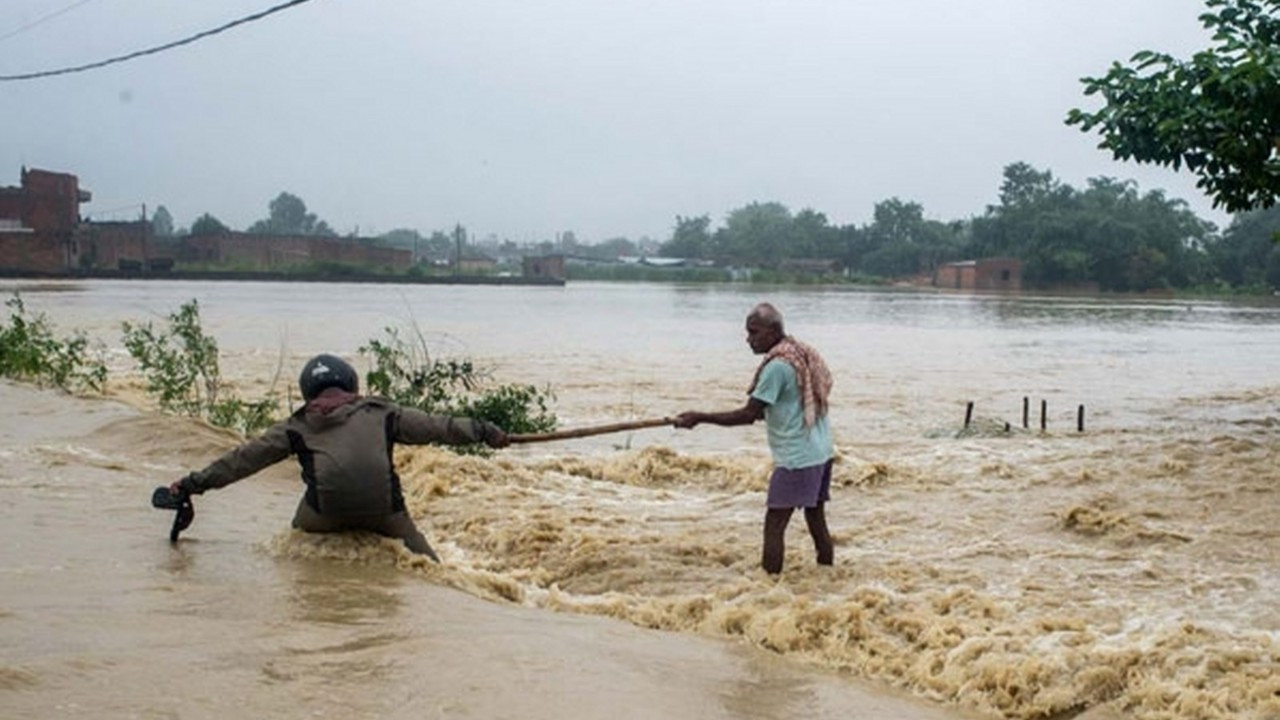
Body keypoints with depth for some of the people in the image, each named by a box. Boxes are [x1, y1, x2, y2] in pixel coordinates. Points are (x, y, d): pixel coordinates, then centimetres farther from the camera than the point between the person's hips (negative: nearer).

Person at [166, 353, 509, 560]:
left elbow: (245, 459, 23)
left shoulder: (296, 428, 21)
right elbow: (436, 427, 24)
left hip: (325, 516, 0)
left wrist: (194, 483, 30)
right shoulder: (381, 414, 22)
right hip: (383, 513, 0)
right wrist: (484, 431, 33)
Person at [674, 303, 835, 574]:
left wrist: (699, 417, -12)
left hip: (797, 458, -9)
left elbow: (747, 414, -16)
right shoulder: (802, 354, 10)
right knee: (816, 518, 15)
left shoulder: (777, 366, -17)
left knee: (774, 523, -7)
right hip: (821, 452, 9)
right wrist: (764, 411, 17)